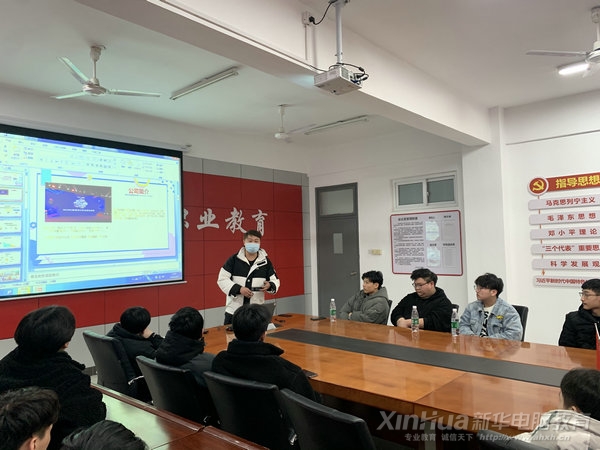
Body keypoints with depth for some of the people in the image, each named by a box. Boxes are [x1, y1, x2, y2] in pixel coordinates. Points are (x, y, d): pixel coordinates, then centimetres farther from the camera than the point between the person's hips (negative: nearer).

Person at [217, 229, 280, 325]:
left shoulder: (266, 262, 3)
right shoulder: (234, 259, -2)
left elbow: (275, 281, 8)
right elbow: (222, 279, -3)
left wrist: (269, 285, -16)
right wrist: (238, 289, -16)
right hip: (234, 310, -1)